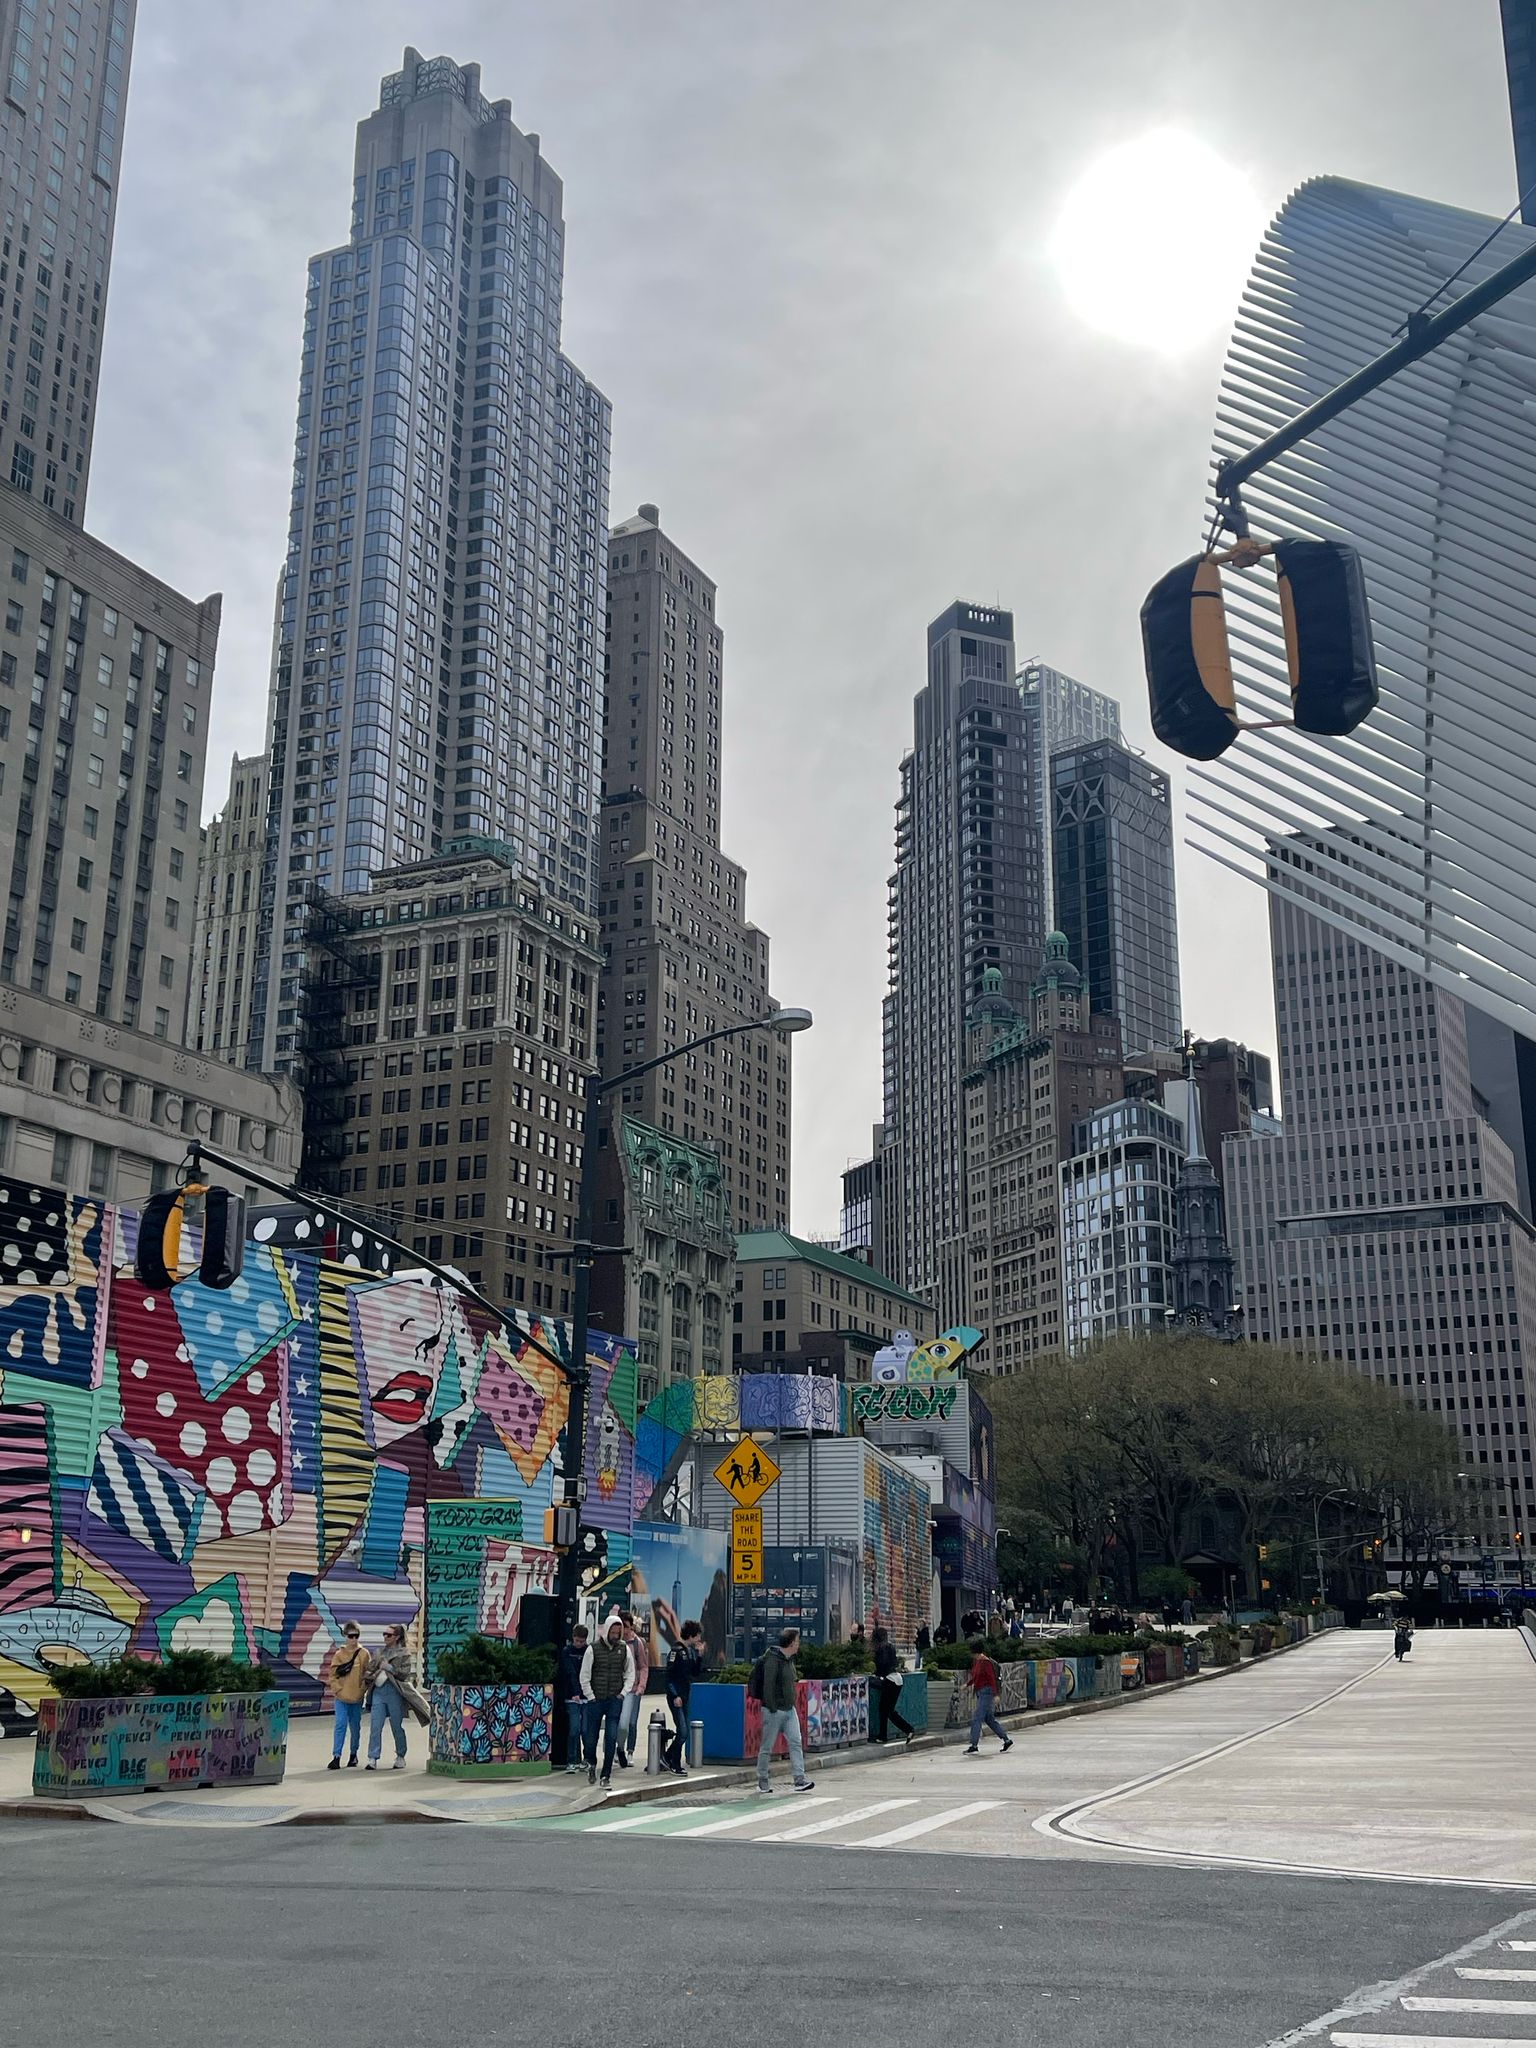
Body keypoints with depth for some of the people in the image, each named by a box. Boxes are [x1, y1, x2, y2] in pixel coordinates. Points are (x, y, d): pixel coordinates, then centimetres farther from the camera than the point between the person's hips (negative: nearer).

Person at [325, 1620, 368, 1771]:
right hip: (341, 1697, -1)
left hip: (357, 1697, 1)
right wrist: (337, 1689, -7)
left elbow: (368, 1673, 7)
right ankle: (336, 1757, -9)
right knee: (341, 1725, -9)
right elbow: (333, 1674, 2)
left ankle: (353, 1755, 25)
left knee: (355, 1727, 10)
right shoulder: (339, 1654, 2)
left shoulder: (364, 1654, 3)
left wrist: (363, 1689, -3)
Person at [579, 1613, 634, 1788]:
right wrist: (590, 1697, -6)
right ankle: (591, 1764, 37)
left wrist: (623, 1693, 1)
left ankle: (606, 1775, 1)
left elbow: (630, 1673, 12)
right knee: (592, 1736, 7)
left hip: (615, 1701, 1)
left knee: (611, 1738, -6)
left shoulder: (624, 1649, 3)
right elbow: (584, 1676, -3)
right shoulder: (593, 1649, -6)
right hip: (595, 1701, -1)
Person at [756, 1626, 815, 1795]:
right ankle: (762, 1782, 12)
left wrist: (792, 1703, 13)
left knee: (795, 1743, -1)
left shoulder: (789, 1659, 12)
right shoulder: (773, 1660, -16)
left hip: (789, 1710, 8)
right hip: (775, 1710, -8)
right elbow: (768, 1686, -20)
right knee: (767, 1747, 3)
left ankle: (800, 1779, -3)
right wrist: (772, 1709, -20)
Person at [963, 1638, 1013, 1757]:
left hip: (987, 1692, -10)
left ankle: (974, 1746, -9)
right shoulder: (975, 1661, 11)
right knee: (989, 1719, 14)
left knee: (977, 1718, -11)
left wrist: (996, 1695, -24)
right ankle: (1007, 1740, 21)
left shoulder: (986, 1662, -16)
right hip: (980, 1693, 10)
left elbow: (992, 1679, -20)